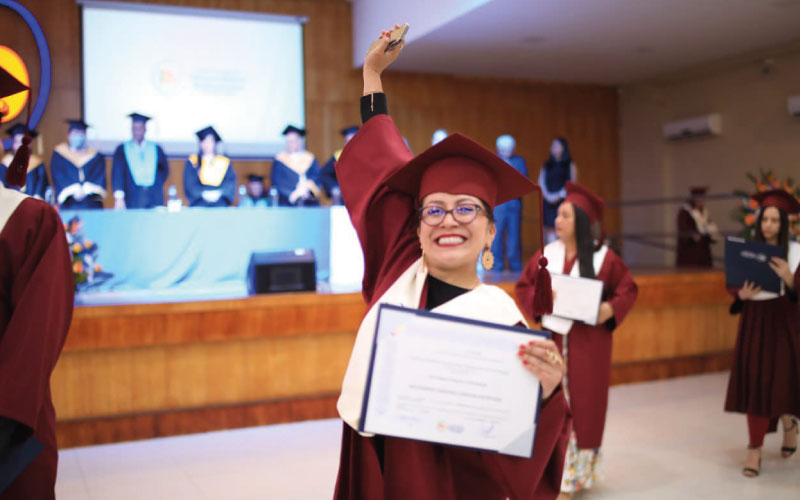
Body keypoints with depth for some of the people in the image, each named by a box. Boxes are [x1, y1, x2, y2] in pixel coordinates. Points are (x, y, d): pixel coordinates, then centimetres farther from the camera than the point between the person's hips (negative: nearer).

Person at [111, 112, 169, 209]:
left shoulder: (156, 149, 12)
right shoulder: (122, 149, 8)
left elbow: (165, 170, 16)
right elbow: (117, 174, -1)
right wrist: (119, 197, -15)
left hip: (154, 200, 1)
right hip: (132, 200, -1)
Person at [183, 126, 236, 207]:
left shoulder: (225, 162, 13)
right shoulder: (192, 162, 11)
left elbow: (231, 182, 4)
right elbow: (190, 184, 2)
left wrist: (218, 192, -11)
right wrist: (203, 193, -10)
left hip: (220, 203, 1)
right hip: (199, 203, -1)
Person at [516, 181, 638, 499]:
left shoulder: (603, 257, -5)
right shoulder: (545, 255, 2)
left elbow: (628, 289, 1)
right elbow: (523, 288, 7)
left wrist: (611, 309, -16)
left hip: (588, 342, -2)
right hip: (553, 338, 2)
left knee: (583, 405, 3)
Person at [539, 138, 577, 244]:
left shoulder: (570, 165, 7)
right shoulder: (546, 166, 16)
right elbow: (541, 182, 9)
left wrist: (559, 195, -12)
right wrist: (547, 195, -7)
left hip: (564, 200, -3)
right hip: (549, 202, 3)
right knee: (550, 228, -5)